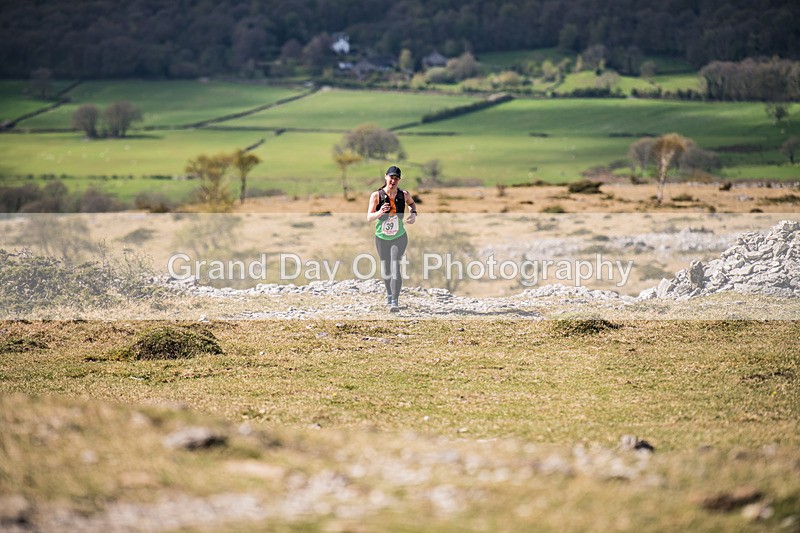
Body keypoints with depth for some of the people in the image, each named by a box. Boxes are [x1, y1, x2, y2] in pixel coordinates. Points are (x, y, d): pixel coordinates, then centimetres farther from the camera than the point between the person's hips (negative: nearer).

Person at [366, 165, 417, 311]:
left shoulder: (404, 194, -7)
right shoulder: (376, 195, -12)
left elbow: (411, 203, 17)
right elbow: (369, 218, -14)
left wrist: (413, 213, -4)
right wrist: (380, 212, -34)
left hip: (399, 237, -1)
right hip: (382, 238, 1)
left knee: (395, 267, -17)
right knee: (385, 270, 12)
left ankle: (395, 301, -19)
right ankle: (389, 293, 43)